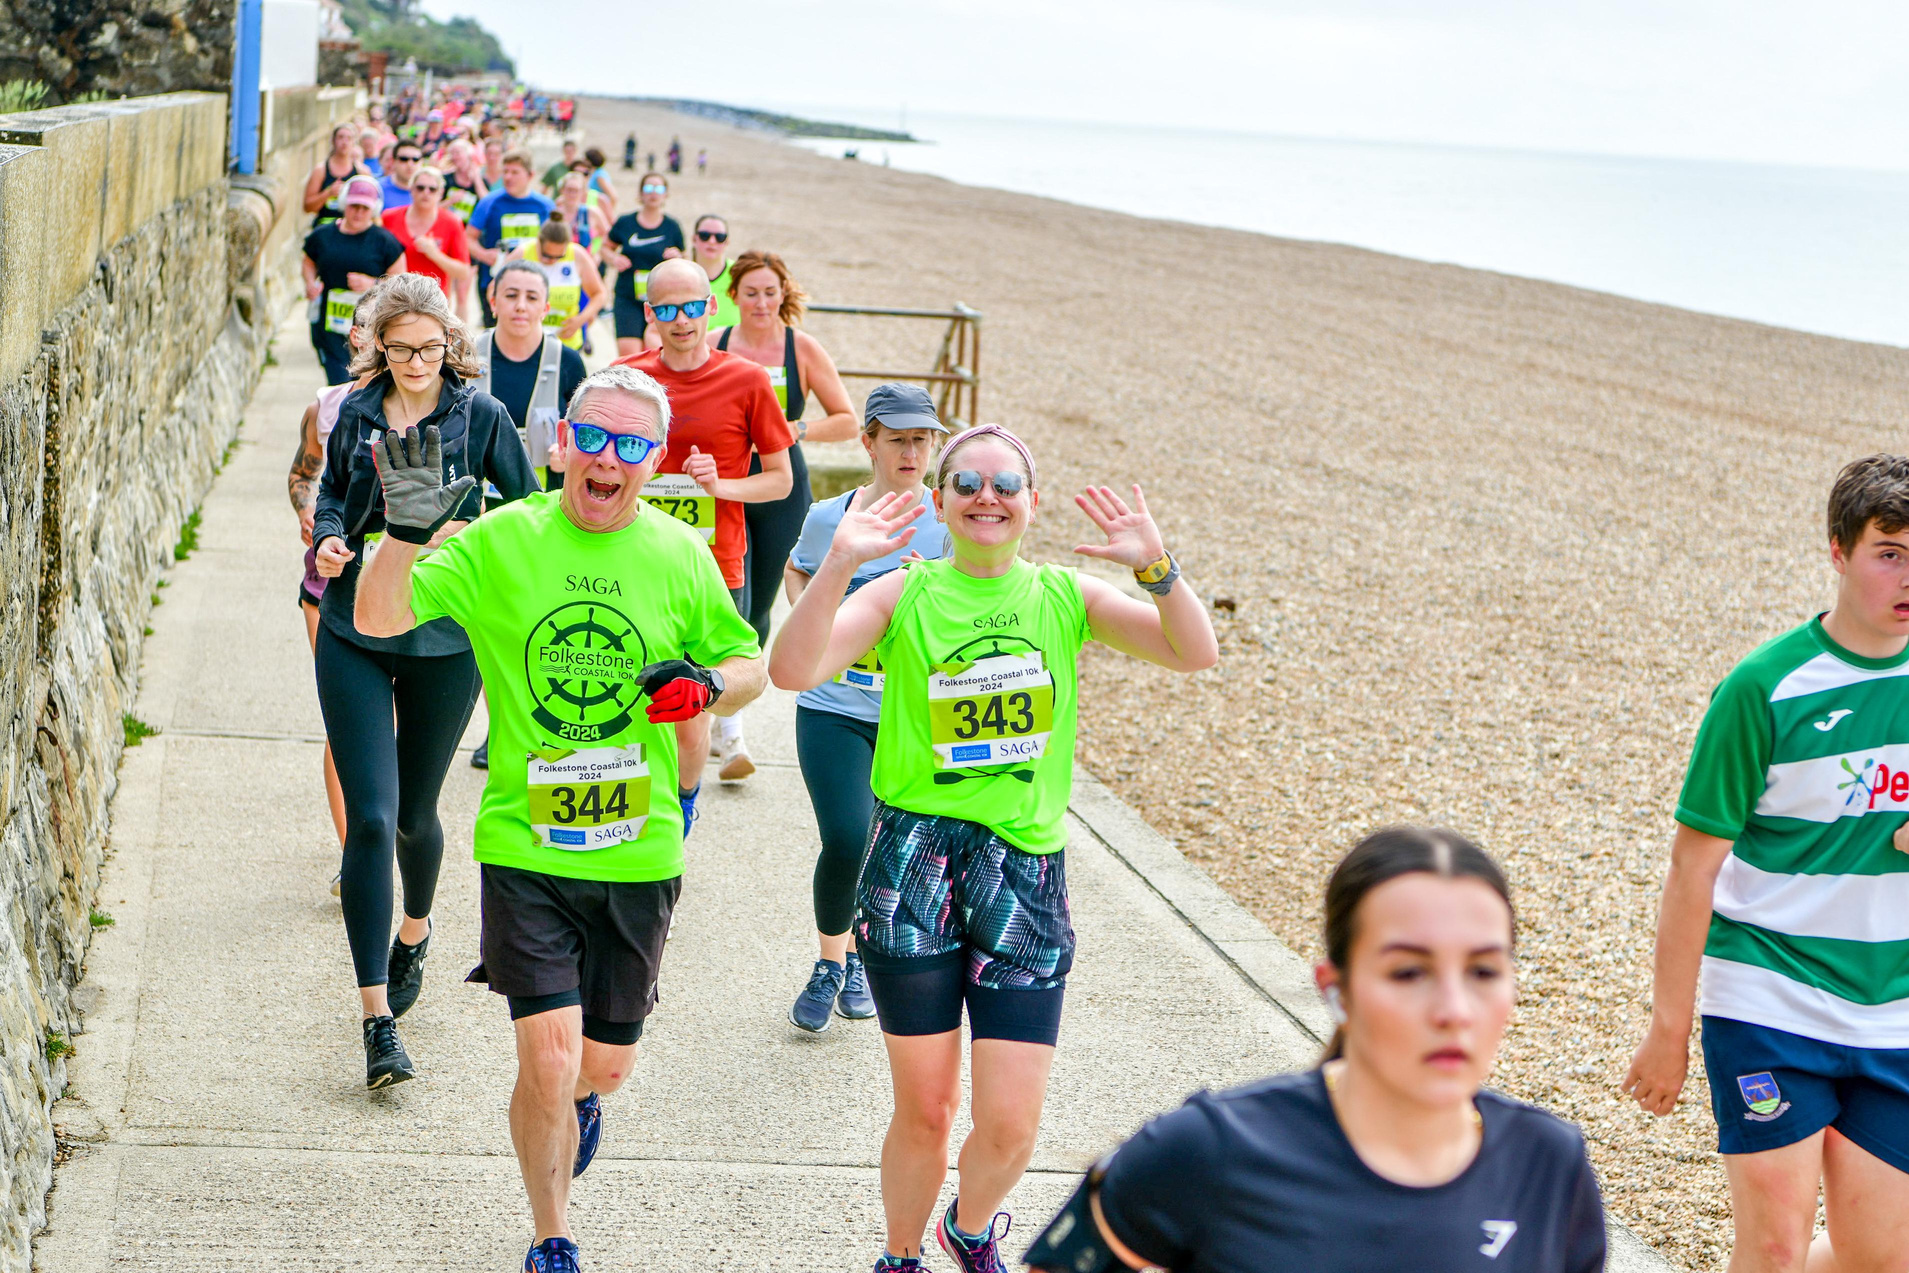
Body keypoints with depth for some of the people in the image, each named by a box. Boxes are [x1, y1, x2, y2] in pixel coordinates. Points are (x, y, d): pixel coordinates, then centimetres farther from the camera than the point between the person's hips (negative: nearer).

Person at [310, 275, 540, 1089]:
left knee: (414, 813, 15)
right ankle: (377, 1018, -6)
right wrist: (329, 539, -4)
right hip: (354, 636, 1)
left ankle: (414, 932, 49)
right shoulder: (356, 415, 3)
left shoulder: (481, 418, -4)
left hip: (445, 643, -1)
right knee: (370, 818, -9)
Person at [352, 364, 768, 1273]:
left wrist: (709, 683, -11)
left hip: (637, 854, 2)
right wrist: (407, 532, -28)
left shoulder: (681, 558, 0)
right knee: (548, 1058, -10)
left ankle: (579, 1100, 53)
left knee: (606, 1061, 13)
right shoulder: (502, 542, -6)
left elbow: (750, 662, 12)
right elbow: (378, 619, -11)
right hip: (525, 847, -2)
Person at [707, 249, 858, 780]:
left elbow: (846, 420, -1)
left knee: (758, 611, 10)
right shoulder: (711, 348, -1)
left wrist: (795, 428, -17)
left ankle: (725, 709, 31)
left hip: (781, 494, 1)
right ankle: (730, 736, -15)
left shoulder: (802, 348, -2)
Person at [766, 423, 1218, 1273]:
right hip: (914, 864, -1)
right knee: (925, 1110, 6)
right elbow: (793, 670, -15)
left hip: (1025, 870, 2)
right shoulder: (903, 595, 0)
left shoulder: (1065, 596, 6)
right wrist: (839, 561, -25)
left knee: (1011, 1126, 0)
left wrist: (1155, 565, -21)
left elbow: (1195, 654, -5)